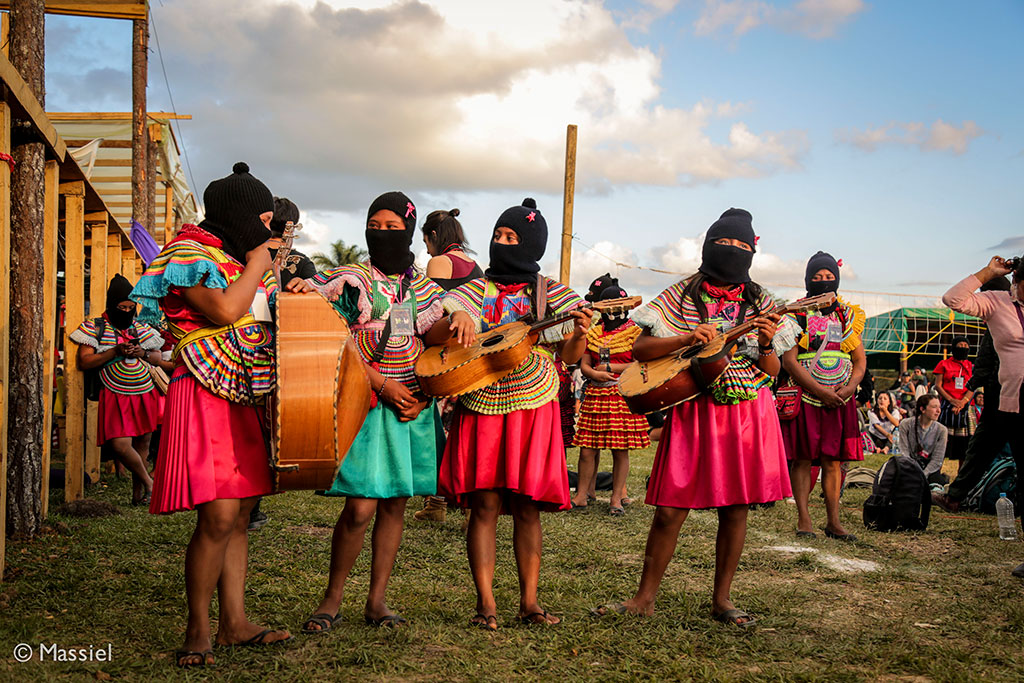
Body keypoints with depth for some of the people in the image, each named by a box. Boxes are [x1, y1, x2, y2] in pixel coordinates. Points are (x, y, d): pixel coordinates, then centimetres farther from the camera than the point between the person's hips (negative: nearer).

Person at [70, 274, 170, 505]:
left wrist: (142, 353, -8)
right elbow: (84, 362, -7)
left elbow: (158, 359, 14)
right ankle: (149, 482, 6)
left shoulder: (141, 328, 12)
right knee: (120, 446, -16)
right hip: (116, 397, -3)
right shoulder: (96, 328, 1)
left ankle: (138, 493, 17)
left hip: (146, 394, 4)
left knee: (142, 444, 5)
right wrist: (115, 352, -16)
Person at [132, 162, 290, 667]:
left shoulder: (237, 258, 20)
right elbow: (225, 310, -22)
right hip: (206, 394, -9)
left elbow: (262, 319, 29)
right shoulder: (191, 254, -7)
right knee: (217, 516, -14)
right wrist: (257, 263, -8)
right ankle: (198, 630, -2)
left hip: (244, 397, 9)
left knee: (239, 516, 9)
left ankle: (233, 622, 16)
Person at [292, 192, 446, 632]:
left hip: (414, 405, 4)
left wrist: (423, 396, -2)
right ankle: (333, 597, 8)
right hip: (366, 402, -4)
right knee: (360, 508, -10)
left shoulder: (423, 287, 12)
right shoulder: (351, 280, 1)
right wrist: (384, 386, -15)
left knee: (395, 504, 6)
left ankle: (376, 600, 16)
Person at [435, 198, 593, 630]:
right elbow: (433, 332, -3)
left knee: (527, 507, 2)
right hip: (481, 406, 0)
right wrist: (455, 320, -25)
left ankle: (529, 602, 9)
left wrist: (579, 333, -17)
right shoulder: (476, 290, 9)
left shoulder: (549, 294, 7)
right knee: (485, 504, -5)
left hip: (533, 408, 0)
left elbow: (569, 357, 4)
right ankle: (485, 603, -1)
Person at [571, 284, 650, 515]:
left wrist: (610, 368, -8)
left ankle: (617, 498, 8)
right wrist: (595, 374, -9)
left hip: (622, 396, -3)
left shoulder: (634, 332, 3)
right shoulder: (593, 333, 16)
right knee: (587, 450, 2)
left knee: (620, 450, -1)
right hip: (595, 395, 4)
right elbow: (584, 365, 13)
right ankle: (581, 496, 11)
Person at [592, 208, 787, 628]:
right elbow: (639, 350, -3)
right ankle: (644, 598, 10)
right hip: (693, 411, -2)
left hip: (748, 413, 2)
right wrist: (685, 338, -17)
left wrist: (766, 345, -13)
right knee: (670, 510, -3)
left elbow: (773, 372, 8)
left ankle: (721, 599, 18)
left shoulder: (759, 303, 8)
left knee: (735, 509, 5)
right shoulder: (683, 295, 1)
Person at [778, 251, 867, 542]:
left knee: (833, 461, 3)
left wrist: (848, 388, -7)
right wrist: (820, 391, -15)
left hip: (840, 400, 3)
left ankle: (833, 521, 7)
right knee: (803, 458, -4)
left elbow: (860, 361, 12)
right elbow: (789, 360, -8)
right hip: (805, 397, -3)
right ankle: (803, 520, 1)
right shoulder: (796, 315, 1)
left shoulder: (849, 316, 14)